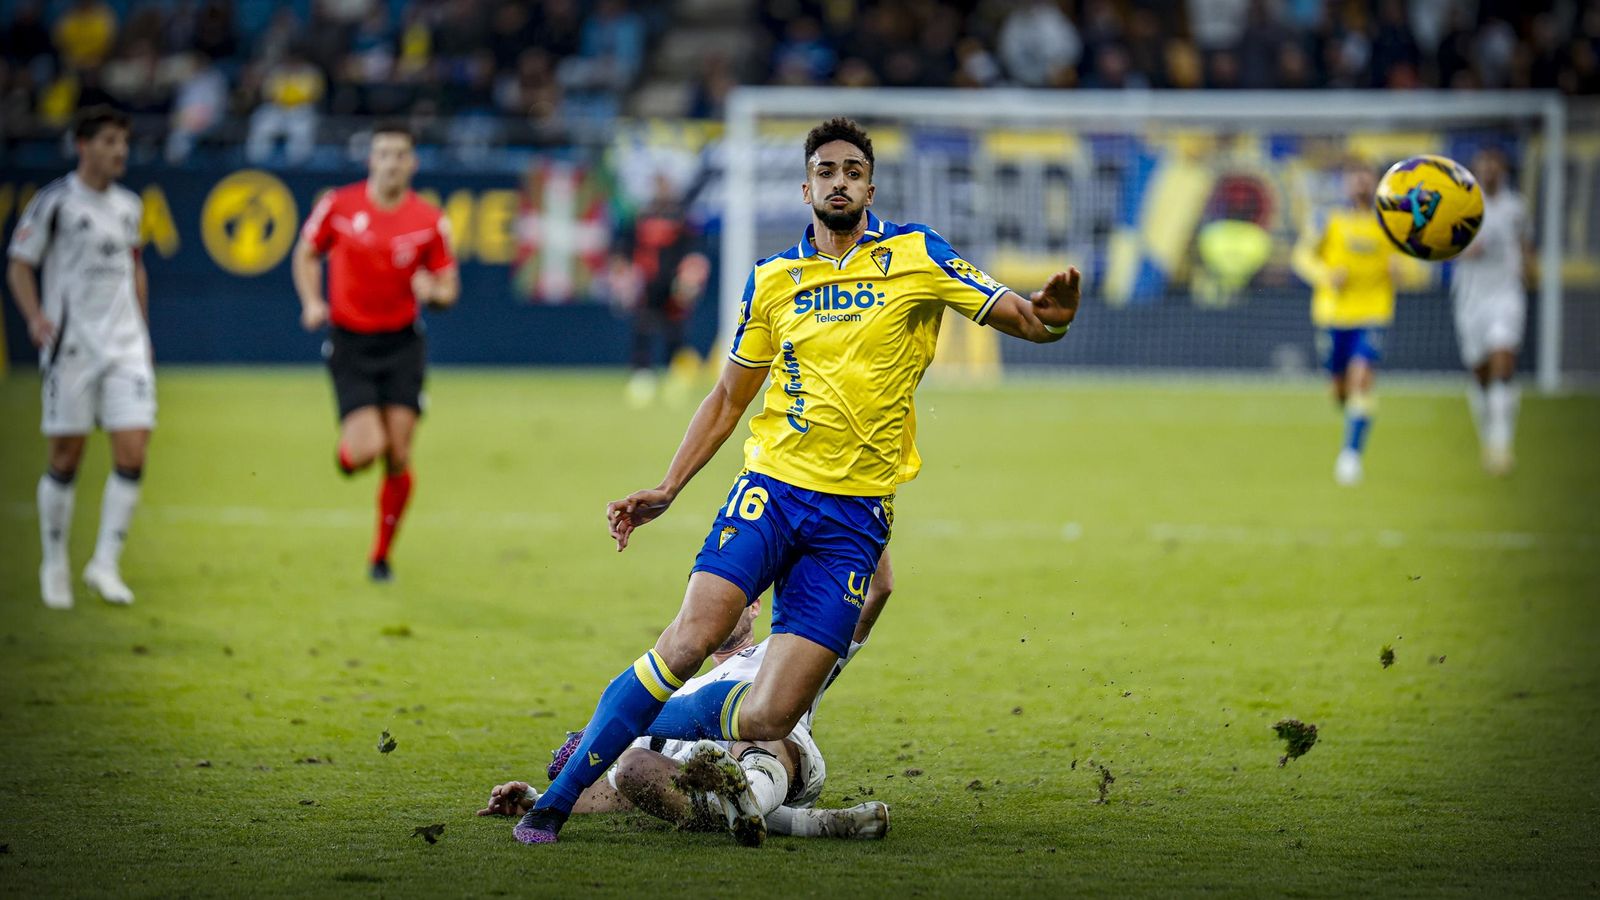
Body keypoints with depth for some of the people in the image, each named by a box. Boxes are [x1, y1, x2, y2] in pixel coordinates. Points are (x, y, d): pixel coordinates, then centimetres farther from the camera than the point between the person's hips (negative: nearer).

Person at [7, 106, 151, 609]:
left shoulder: (128, 206, 11)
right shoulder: (54, 203, -6)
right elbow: (19, 266, -3)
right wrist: (35, 316, -18)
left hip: (125, 345, 5)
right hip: (71, 346, -4)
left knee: (133, 452, -8)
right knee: (66, 459, 1)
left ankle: (105, 564, 0)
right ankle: (54, 566, 16)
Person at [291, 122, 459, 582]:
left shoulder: (429, 220, -2)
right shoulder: (338, 205, -4)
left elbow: (448, 288, 5)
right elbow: (307, 254, 11)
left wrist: (433, 291, -18)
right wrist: (312, 302, -5)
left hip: (402, 345, 1)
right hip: (350, 342, -1)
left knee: (398, 458, -3)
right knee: (367, 450, -16)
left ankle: (382, 555, 16)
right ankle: (346, 447, 24)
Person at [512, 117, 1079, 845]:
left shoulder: (914, 256, 4)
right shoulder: (771, 280, 10)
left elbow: (1017, 316, 0)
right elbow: (728, 397, 19)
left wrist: (1048, 316, -24)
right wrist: (666, 491, 10)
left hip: (855, 516, -1)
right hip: (771, 488, 1)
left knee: (766, 718, -9)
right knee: (691, 638, -22)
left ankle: (635, 728, 20)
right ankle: (556, 800, -12)